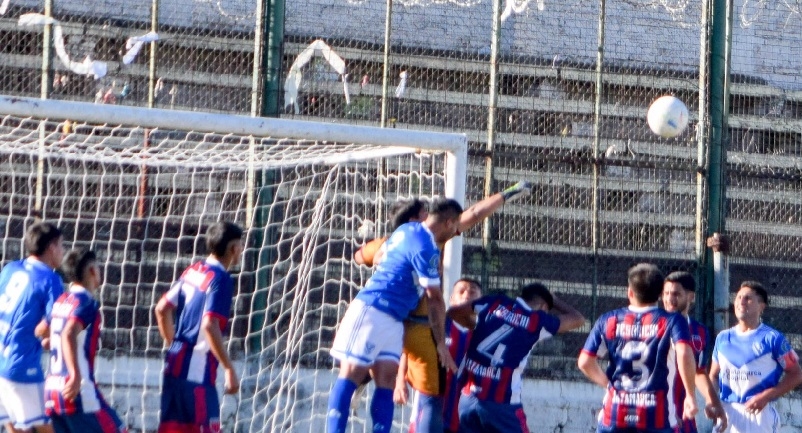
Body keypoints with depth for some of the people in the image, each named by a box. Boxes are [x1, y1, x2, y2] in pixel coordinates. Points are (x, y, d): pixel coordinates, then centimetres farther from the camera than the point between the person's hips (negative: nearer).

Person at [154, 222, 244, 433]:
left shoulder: (193, 271, 13)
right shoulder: (220, 279, -12)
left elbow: (162, 309, 17)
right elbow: (210, 326, -22)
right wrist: (229, 368, -19)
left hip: (174, 365, 8)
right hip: (197, 370, -8)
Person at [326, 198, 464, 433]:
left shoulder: (408, 230, 12)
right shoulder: (426, 248, -14)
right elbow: (435, 300, -7)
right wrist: (441, 343, 0)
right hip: (373, 314, -9)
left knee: (386, 381, 1)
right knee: (351, 376, -10)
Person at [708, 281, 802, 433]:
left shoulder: (772, 338, -3)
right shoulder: (723, 338, 13)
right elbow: (714, 376, 19)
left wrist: (765, 396, -13)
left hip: (759, 413, -5)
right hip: (727, 412, 5)